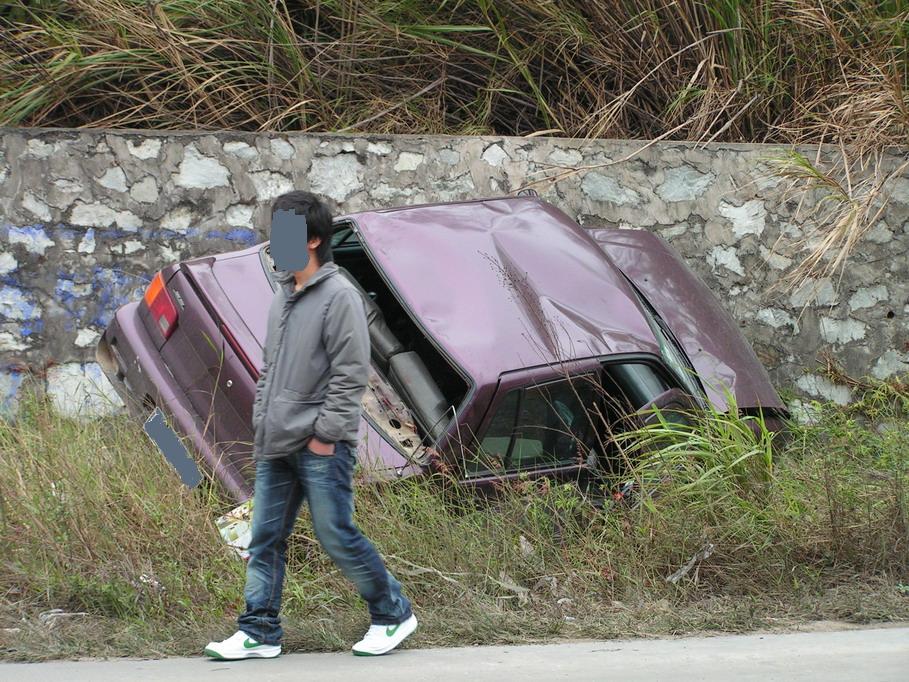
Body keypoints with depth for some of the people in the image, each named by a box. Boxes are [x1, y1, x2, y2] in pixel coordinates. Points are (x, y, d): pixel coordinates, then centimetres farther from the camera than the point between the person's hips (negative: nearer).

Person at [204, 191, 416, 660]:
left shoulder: (339, 296, -12)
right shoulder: (282, 296, 14)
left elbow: (350, 373, -15)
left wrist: (325, 433, -16)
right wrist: (261, 422, 15)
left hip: (321, 447, -8)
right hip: (276, 446, 8)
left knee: (337, 536, -3)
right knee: (265, 538, 7)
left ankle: (393, 613, 13)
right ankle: (259, 632, 12)